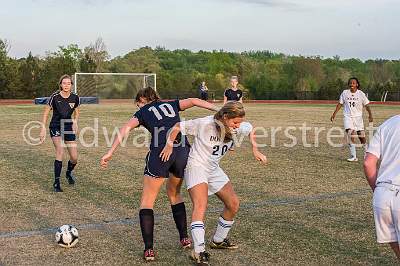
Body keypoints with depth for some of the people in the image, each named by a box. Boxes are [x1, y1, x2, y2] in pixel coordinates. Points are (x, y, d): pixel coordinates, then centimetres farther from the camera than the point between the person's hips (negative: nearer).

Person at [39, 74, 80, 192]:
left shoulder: (75, 98, -4)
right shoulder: (55, 97, -13)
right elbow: (46, 112, -3)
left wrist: (75, 121, -5)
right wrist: (43, 128, -6)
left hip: (69, 128, 3)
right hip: (55, 127, -3)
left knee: (74, 158, -1)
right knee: (60, 151, -24)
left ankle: (69, 173, 35)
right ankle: (56, 182, -15)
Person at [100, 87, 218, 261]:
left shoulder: (143, 112, 20)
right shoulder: (171, 105, 28)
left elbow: (126, 128, 4)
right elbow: (193, 101, 15)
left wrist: (110, 153, 0)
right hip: (183, 151, 4)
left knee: (147, 201, 8)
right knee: (174, 194, 28)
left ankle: (149, 249, 0)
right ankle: (184, 238, 28)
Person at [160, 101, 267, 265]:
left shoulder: (237, 127, -7)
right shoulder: (204, 124, -25)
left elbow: (250, 129, 14)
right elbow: (178, 127, -16)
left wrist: (255, 150, 5)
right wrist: (169, 145, -21)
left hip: (214, 170, 8)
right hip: (196, 167, -8)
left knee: (233, 204, 8)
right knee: (200, 205, -28)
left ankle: (218, 241, 28)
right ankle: (199, 252, -33)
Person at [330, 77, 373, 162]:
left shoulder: (361, 94, -2)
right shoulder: (345, 93, 2)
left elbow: (366, 105, 2)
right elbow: (340, 104, 10)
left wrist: (370, 115, -9)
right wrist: (334, 114, 7)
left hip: (358, 117, 0)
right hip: (347, 117, 0)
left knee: (361, 136, 4)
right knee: (351, 135, -16)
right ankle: (353, 156, -15)